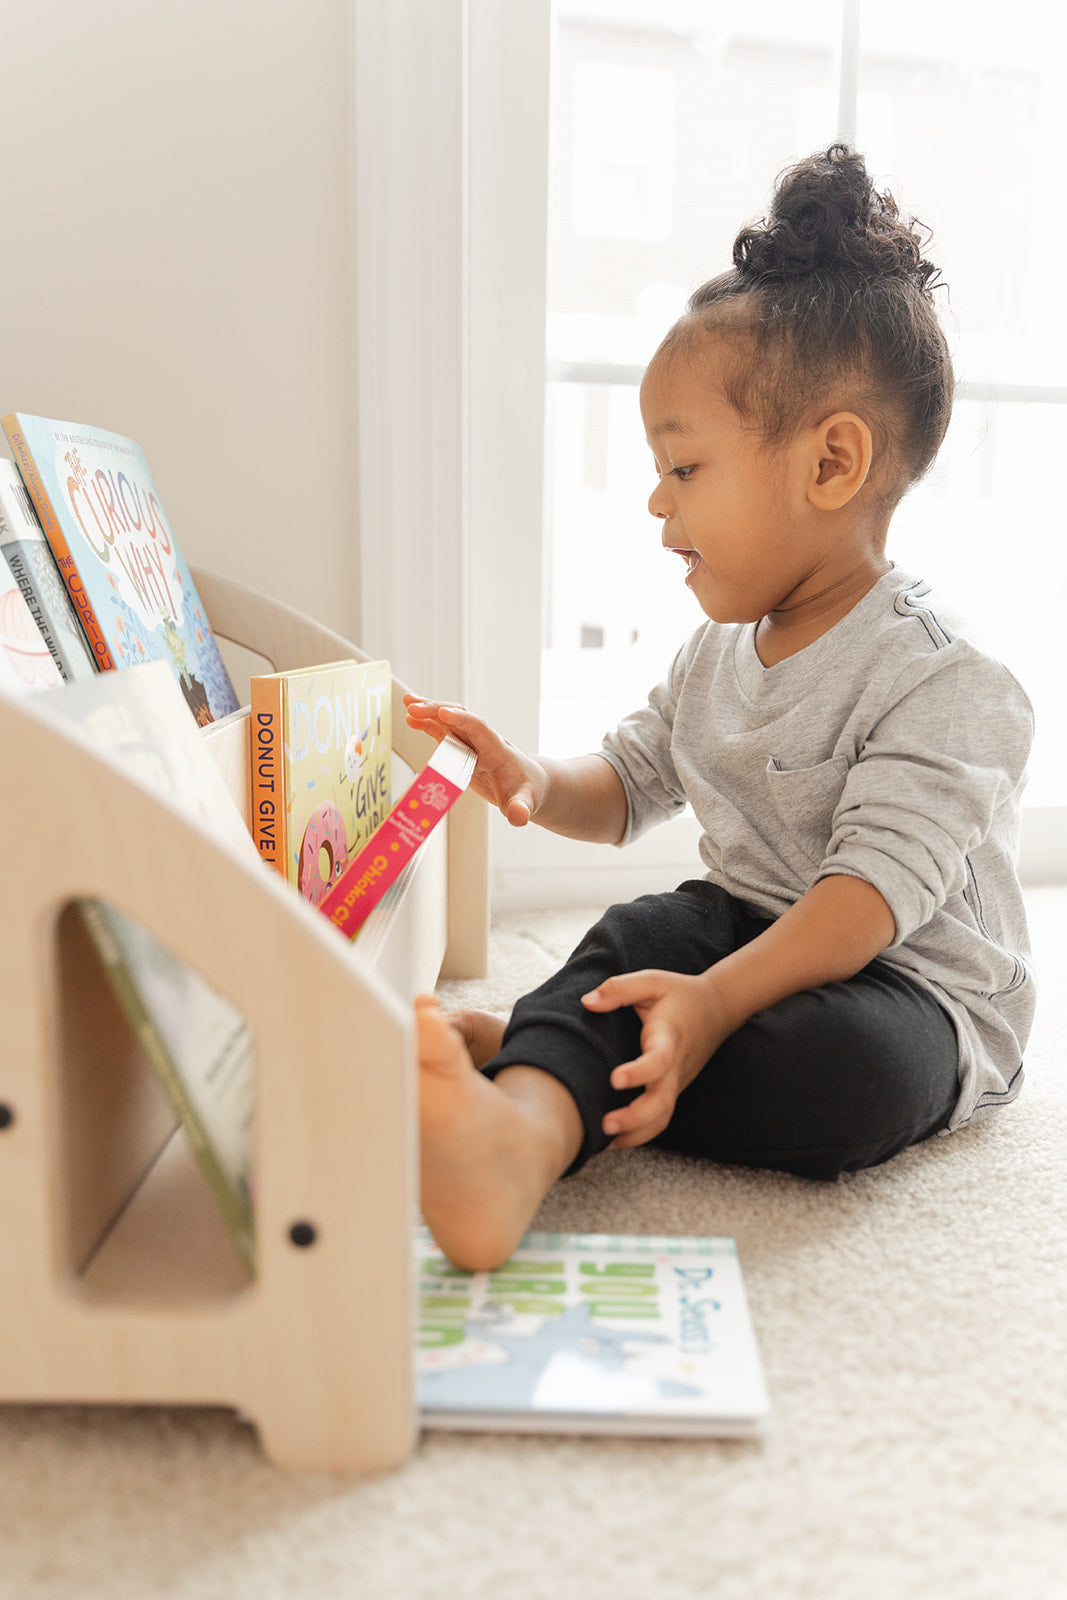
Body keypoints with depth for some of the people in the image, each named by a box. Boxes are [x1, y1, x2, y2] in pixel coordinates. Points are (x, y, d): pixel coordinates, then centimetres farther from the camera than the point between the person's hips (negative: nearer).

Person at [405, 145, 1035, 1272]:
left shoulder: (944, 684, -18)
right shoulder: (718, 651, 8)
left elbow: (874, 891, -27)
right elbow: (631, 782, 16)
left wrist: (717, 1001, -40)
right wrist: (538, 786, -7)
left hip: (911, 987, -6)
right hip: (744, 928, 6)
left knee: (847, 1070, -36)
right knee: (640, 935, -22)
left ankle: (521, 1057, -34)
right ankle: (522, 1133, -46)